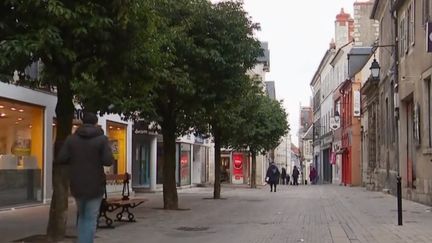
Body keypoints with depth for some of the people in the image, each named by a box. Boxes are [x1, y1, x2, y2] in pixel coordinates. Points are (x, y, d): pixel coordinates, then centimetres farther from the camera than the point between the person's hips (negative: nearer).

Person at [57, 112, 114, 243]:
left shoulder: (71, 138, 1)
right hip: (94, 186, -3)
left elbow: (61, 159, -5)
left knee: (82, 216, 23)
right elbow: (108, 161, -15)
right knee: (90, 220, 4)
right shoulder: (102, 139, -7)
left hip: (77, 185, 3)